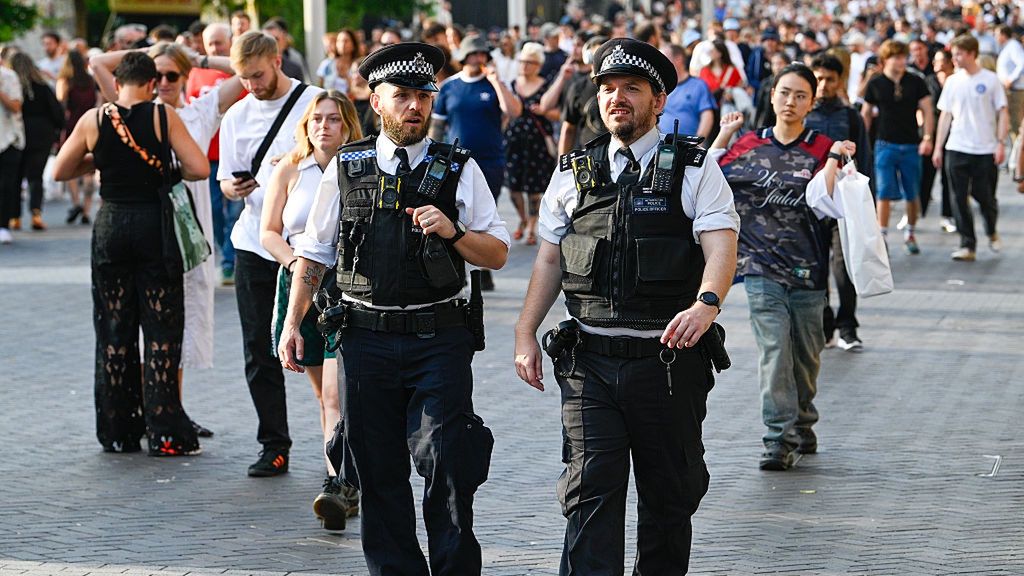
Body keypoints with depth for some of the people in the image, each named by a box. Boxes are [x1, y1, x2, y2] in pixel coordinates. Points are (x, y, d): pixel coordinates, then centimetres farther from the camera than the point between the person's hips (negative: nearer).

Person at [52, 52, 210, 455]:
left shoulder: (94, 120, -1)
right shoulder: (163, 116, -7)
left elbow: (60, 171, 8)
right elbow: (199, 168, -12)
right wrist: (170, 172, 7)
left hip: (110, 225, 2)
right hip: (155, 225, -2)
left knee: (113, 331, 10)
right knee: (161, 331, 3)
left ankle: (118, 431, 14)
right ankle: (164, 432, -1)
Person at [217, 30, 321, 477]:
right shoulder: (237, 116, 12)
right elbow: (226, 182, 15)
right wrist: (233, 187, -9)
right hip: (255, 243, 4)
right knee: (259, 351, 4)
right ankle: (274, 445, 12)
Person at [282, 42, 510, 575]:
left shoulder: (459, 169, 5)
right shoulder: (346, 167, 8)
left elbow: (498, 254, 4)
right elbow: (313, 252, 14)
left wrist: (452, 231, -14)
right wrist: (292, 324, 8)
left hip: (439, 338, -1)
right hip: (366, 339, 2)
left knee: (446, 466, -7)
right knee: (377, 473, 5)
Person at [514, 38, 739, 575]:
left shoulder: (695, 171, 1)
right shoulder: (574, 173, 11)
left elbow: (720, 246, -12)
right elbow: (549, 257, 14)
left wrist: (706, 303, -31)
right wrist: (526, 334, 5)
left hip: (669, 361, -1)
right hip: (589, 363, 2)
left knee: (669, 495, 8)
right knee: (590, 491, -7)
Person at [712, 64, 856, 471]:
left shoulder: (821, 150, 2)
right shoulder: (749, 146, 8)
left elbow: (821, 203, -11)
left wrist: (834, 160, -18)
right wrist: (724, 135, 3)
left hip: (806, 267, 0)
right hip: (761, 265, 0)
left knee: (806, 354, 11)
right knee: (773, 349, -13)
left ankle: (802, 424, 32)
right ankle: (779, 438, -12)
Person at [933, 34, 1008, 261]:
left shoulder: (990, 79, -2)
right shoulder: (953, 81, 7)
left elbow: (1002, 113, -1)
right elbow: (946, 115, 11)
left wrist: (1001, 143, -10)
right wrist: (938, 147, 7)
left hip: (985, 149, -3)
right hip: (956, 149, 3)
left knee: (985, 197, 3)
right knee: (960, 199, -1)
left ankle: (992, 233, 31)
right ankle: (967, 245, 4)